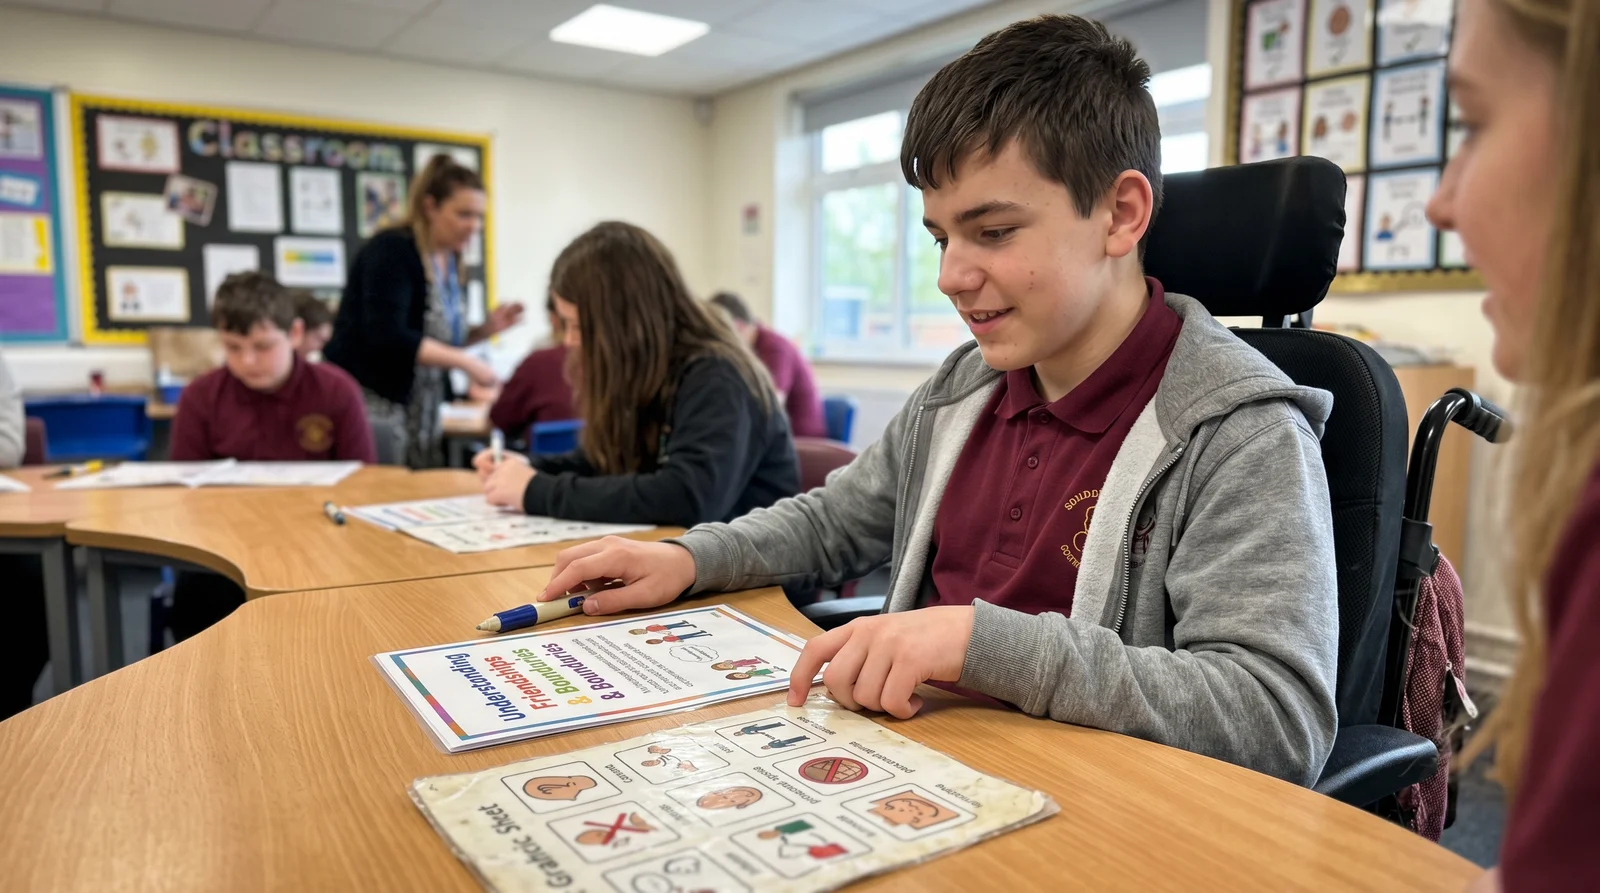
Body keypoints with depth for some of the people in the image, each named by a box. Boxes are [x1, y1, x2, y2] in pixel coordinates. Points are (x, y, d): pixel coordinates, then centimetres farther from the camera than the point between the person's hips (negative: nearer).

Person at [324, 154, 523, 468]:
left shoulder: (451, 261, 10)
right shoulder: (392, 251, -13)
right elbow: (387, 337, -24)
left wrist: (486, 329, 1)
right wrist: (465, 362, -24)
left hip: (422, 411, 8)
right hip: (370, 401, -8)